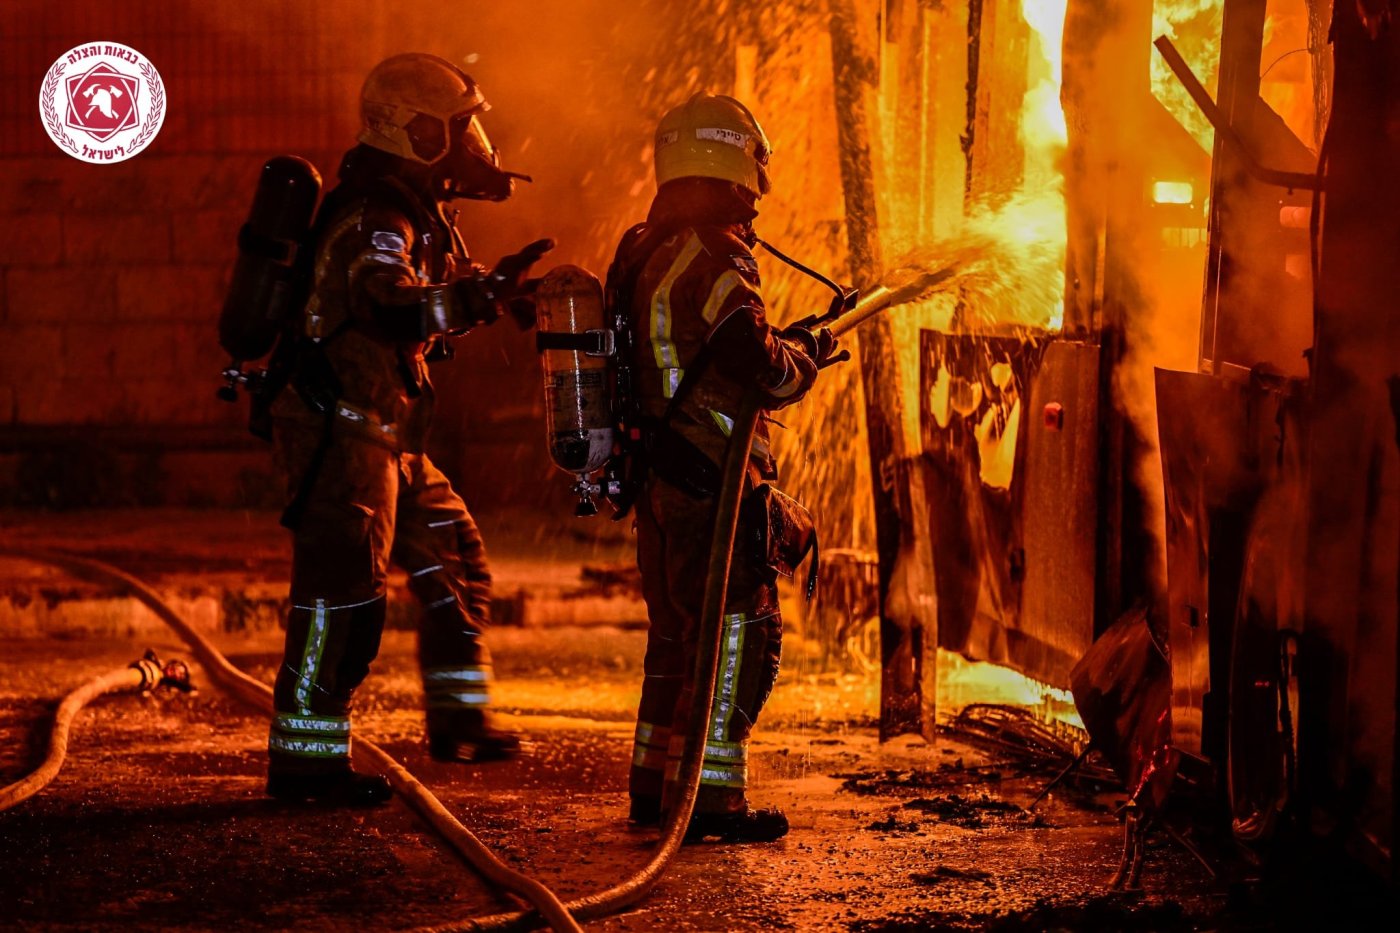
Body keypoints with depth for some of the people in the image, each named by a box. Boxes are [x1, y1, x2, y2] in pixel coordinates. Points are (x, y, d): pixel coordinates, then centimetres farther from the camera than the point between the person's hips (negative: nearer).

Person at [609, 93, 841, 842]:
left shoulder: (642, 252, 11)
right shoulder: (715, 259, -19)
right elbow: (766, 375, -22)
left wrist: (778, 345, 20)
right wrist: (806, 354, -2)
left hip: (658, 475, 9)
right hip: (712, 481, -9)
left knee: (677, 630, 19)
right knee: (737, 634, -3)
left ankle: (655, 785, 25)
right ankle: (708, 798, -4)